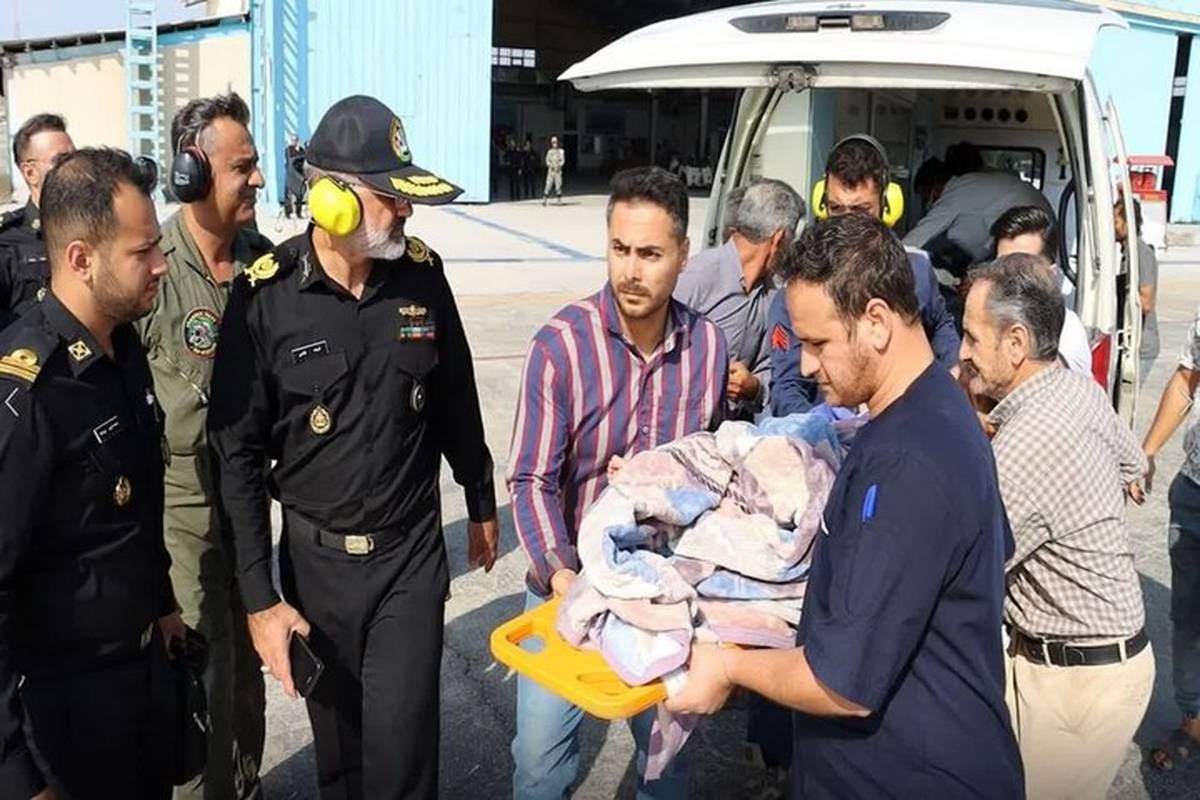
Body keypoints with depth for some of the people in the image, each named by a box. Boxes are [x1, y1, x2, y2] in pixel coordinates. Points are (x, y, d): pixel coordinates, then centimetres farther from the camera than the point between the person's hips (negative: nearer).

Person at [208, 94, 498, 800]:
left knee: (401, 742, 0)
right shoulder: (265, 296, -14)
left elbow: (457, 403, 8)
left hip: (412, 554, 1)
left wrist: (482, 505, 17)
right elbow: (239, 454, -9)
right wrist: (260, 598, -9)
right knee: (337, 736, 16)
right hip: (315, 557, -1)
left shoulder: (422, 273, -6)